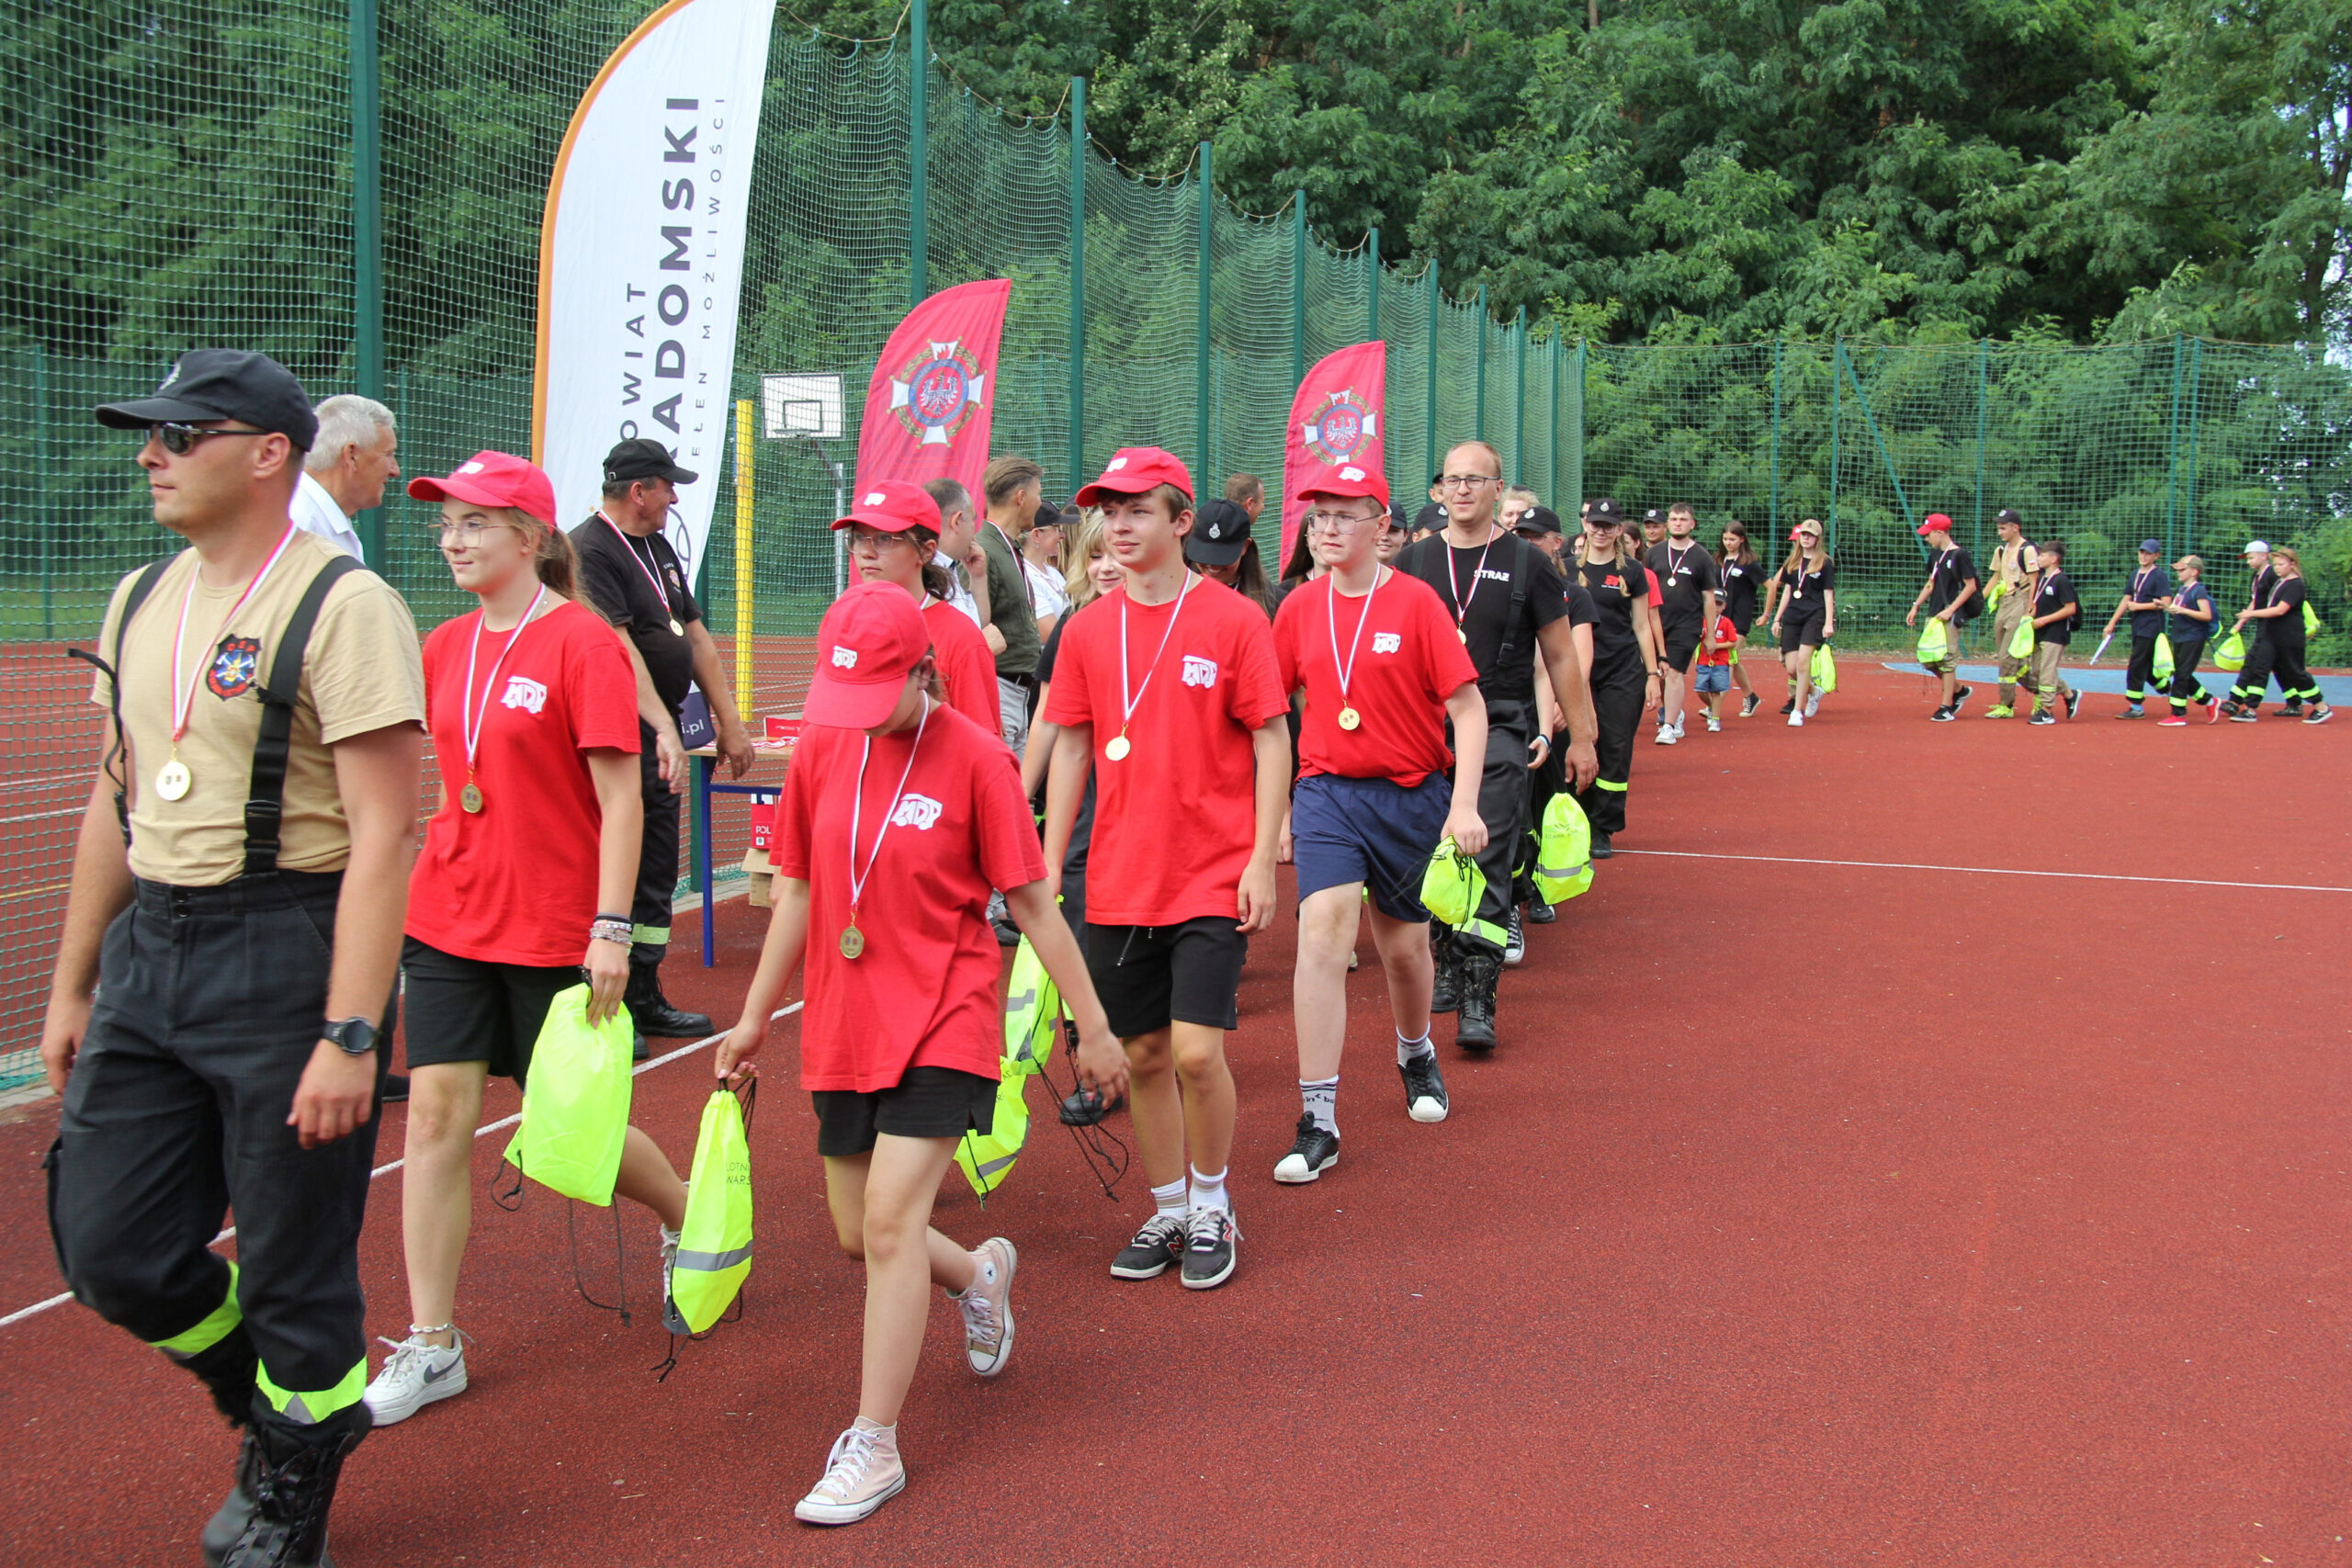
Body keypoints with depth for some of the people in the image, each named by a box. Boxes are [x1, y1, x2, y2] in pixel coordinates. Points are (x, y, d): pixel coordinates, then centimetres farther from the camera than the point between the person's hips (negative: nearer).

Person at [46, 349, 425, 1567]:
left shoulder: (341, 606, -12)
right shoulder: (139, 601, 12)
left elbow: (385, 833, -17)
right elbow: (114, 803, 20)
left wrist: (349, 1034, -22)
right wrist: (72, 984, 19)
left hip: (284, 956, -7)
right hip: (145, 952, 7)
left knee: (296, 1269, 5)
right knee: (109, 1250, 10)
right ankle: (268, 1398, 37)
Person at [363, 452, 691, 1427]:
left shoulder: (581, 641, -12)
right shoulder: (445, 647, 7)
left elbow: (621, 799, -14)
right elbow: (422, 779, 17)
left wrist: (612, 930, -18)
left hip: (555, 932, -5)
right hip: (448, 918, 6)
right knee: (436, 1115, 0)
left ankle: (690, 1222, 36)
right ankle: (431, 1346, 10)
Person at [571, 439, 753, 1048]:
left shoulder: (659, 549, 17)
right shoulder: (591, 551, -13)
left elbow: (696, 637, 19)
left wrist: (729, 722, 14)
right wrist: (662, 728, -32)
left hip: (660, 742, 10)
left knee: (656, 874, 14)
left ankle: (643, 999, 25)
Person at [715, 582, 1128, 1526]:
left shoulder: (973, 757, -11)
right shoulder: (821, 748, 3)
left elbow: (1031, 903, -6)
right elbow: (799, 890, 12)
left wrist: (1092, 1027, -3)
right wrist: (754, 1016, 14)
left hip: (942, 1022, -5)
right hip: (841, 1026, 6)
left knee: (892, 1217, -12)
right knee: (855, 1232, 11)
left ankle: (873, 1448, 1)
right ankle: (978, 1275, 43)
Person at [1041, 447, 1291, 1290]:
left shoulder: (1234, 618, -6)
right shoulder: (1087, 628, 4)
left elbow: (1272, 740, -4)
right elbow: (1070, 748, 9)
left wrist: (1262, 859, -10)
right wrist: (1048, 865, 6)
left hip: (1212, 880, -4)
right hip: (1118, 883, 4)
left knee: (1196, 1051, -9)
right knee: (1143, 1055, 9)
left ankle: (1212, 1208, 15)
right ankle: (1167, 1211, 26)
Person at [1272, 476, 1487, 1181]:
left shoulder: (1416, 601, -7)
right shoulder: (1300, 607, 2)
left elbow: (1468, 706, -8)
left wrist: (1464, 806, -16)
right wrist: (1278, 806, 12)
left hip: (1410, 797, -1)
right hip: (1326, 792, 1)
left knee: (1405, 945, 13)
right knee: (1321, 934, -15)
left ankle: (1417, 1055, 46)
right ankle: (1318, 1122, -11)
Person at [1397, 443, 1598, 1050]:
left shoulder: (1527, 563, 3)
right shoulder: (1413, 561, 9)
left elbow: (1560, 658, 8)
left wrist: (1580, 738, 8)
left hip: (1501, 732, -3)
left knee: (1488, 865, -11)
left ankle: (1477, 1004, -10)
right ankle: (1448, 967, 26)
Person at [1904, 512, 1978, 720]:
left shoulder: (1960, 555, -10)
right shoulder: (1937, 555, 14)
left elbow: (1971, 586, -12)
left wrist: (1950, 610, -17)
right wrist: (1915, 607, 16)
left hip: (1952, 616, -8)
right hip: (1934, 615, 8)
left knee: (1947, 659, -6)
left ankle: (1946, 707, -1)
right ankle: (1959, 690, 25)